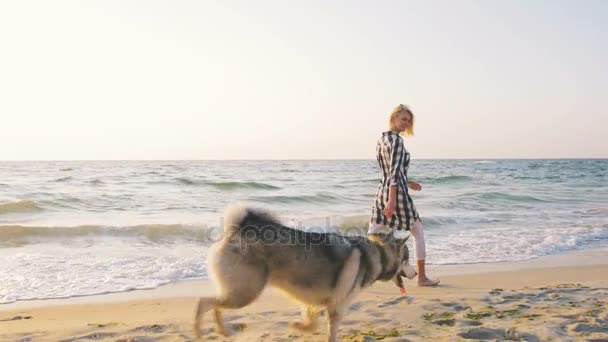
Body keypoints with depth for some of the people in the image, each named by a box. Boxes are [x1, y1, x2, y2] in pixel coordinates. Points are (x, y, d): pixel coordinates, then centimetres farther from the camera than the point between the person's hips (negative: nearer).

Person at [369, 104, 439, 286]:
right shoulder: (397, 140, -13)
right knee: (418, 233, 12)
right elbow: (395, 171, -21)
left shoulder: (381, 139, 13)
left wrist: (407, 182, 28)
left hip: (381, 192, 7)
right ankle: (422, 277, 19)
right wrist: (392, 200, -26)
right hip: (397, 194, -7)